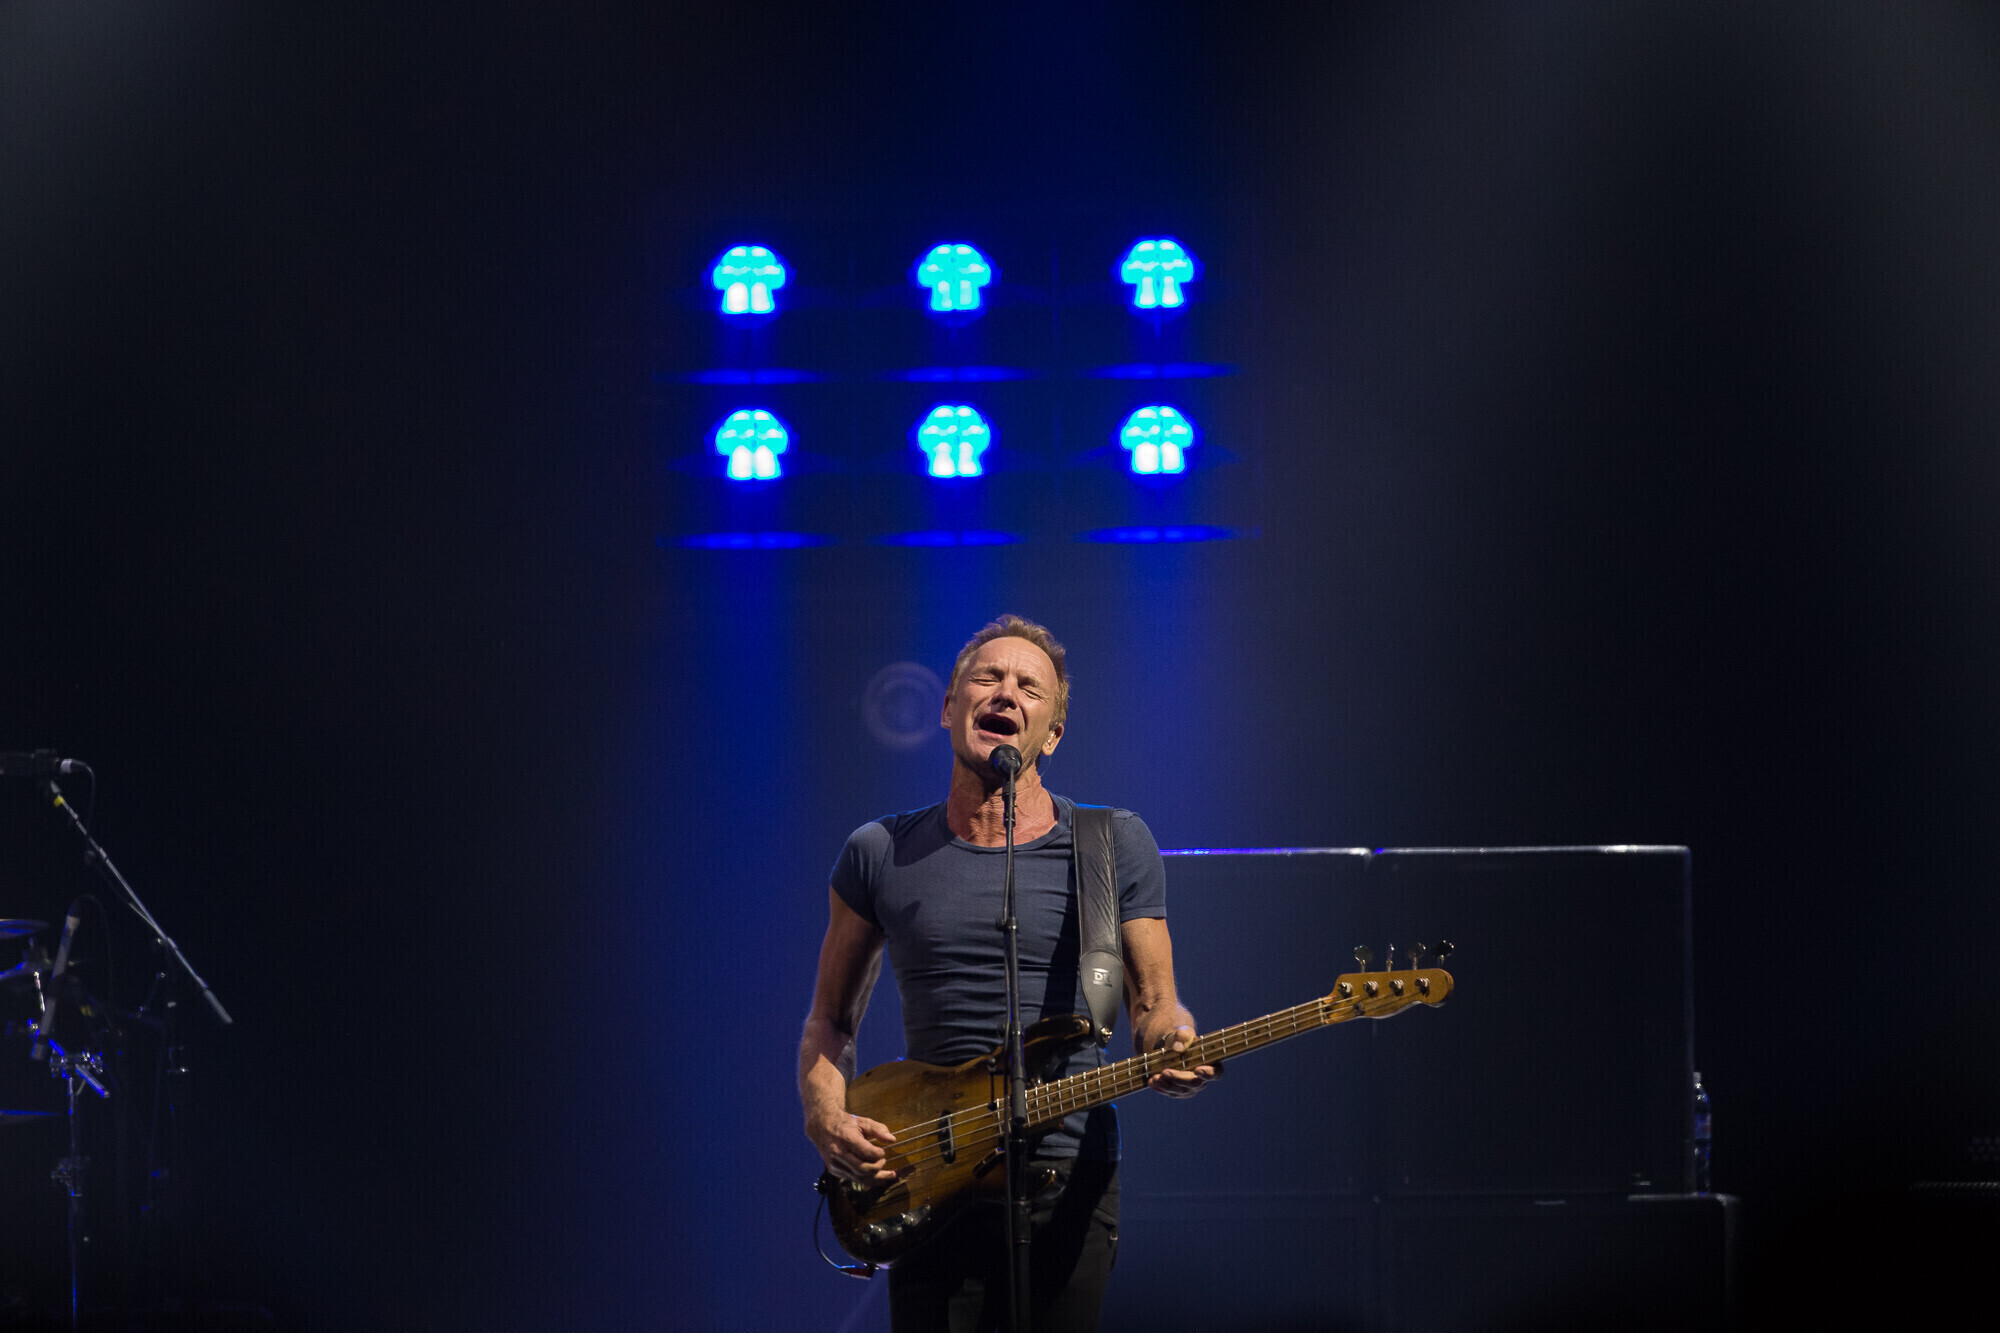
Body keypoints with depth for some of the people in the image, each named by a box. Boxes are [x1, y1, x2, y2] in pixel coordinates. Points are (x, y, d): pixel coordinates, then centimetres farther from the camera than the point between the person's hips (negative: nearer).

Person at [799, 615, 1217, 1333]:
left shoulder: (1115, 845, 4)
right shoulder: (879, 853, 7)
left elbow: (1153, 1001, 6)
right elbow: (831, 1018, 14)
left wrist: (1171, 1046, -18)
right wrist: (825, 1113, -5)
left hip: (1068, 1185, -1)